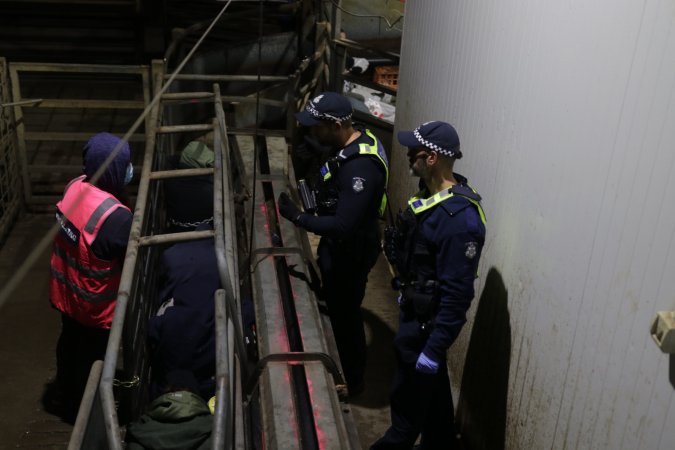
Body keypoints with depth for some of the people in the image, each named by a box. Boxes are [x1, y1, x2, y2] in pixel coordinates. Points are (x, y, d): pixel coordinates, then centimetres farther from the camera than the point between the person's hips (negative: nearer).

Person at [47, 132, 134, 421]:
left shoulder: (75, 186, -12)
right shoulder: (116, 218, -37)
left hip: (67, 292, 8)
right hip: (96, 305, -8)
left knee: (70, 342, 31)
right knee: (93, 358, 18)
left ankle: (66, 390, 56)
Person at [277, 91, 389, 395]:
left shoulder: (359, 168, -35)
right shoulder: (357, 139, -3)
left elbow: (343, 226, -35)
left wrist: (297, 217, -28)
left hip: (351, 253, -10)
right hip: (339, 245, 10)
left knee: (345, 316, 9)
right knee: (335, 305, 27)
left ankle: (352, 382, 33)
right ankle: (343, 367, 50)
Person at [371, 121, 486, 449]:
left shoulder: (459, 218, -30)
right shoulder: (434, 191, -1)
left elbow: (457, 294, -27)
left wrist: (434, 349, -22)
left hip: (426, 320, -9)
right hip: (414, 308, 9)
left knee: (409, 395, 11)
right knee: (431, 386, 25)